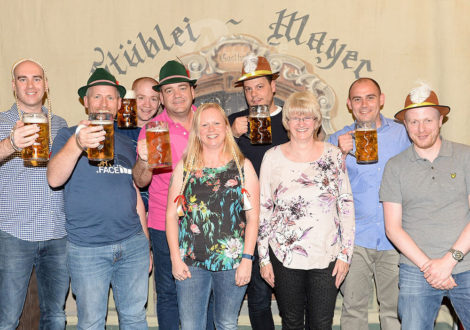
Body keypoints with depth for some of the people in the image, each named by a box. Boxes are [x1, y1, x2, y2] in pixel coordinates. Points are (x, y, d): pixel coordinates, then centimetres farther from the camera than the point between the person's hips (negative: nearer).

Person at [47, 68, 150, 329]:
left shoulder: (126, 144, 15)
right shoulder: (69, 136, -1)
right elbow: (54, 179, -19)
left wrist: (146, 244, 17)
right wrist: (77, 144, -37)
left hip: (133, 244, 4)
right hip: (87, 249, -4)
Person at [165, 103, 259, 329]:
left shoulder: (243, 166, 3)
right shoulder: (185, 166, 5)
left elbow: (253, 217, -1)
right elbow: (171, 215, 4)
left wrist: (247, 259, -8)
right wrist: (175, 258, -3)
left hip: (232, 261, 0)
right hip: (191, 262, 1)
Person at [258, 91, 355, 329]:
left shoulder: (333, 155, 2)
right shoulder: (273, 157, 1)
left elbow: (346, 205, 4)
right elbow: (263, 209, 4)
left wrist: (345, 253, 0)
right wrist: (263, 257, 2)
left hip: (326, 256, 0)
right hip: (284, 255, 0)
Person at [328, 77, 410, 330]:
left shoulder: (403, 134, 7)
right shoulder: (338, 140, 6)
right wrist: (341, 154, -15)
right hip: (356, 237, 0)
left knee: (396, 309, 6)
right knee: (353, 308, 3)